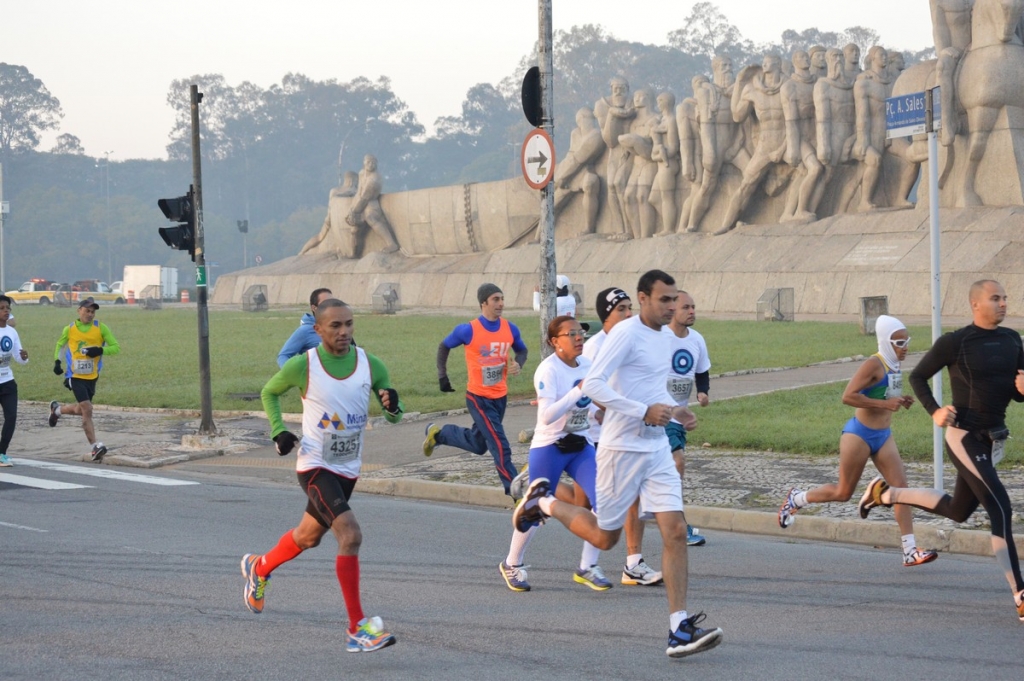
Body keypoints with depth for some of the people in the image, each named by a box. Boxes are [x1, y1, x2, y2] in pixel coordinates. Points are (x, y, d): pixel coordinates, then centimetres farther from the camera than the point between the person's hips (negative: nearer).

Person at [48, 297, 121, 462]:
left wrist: (100, 350, -22)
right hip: (76, 376, -3)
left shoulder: (101, 328, -4)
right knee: (87, 409, -15)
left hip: (92, 377, 3)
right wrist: (57, 361, 1)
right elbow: (60, 345, 16)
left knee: (81, 410, 16)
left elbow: (116, 347, -4)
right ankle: (96, 447, -12)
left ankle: (57, 409, 47)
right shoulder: (70, 329, -2)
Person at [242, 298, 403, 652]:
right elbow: (269, 392, 5)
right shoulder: (302, 366, -14)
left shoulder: (370, 365, -6)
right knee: (350, 534, -24)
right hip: (315, 467, -6)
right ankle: (357, 628, -20)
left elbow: (394, 416, 0)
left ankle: (258, 567, 55)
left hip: (349, 469, 6)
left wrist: (392, 405, -24)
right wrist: (278, 431, -9)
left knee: (309, 536, 24)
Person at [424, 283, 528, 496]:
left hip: (500, 396, 6)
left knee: (478, 444, 21)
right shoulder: (468, 331, -16)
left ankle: (437, 433, 42)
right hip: (479, 398, -6)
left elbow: (521, 350, 14)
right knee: (500, 446, -11)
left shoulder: (510, 329, -4)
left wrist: (518, 364, -8)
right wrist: (442, 376, -3)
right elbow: (444, 347, 1)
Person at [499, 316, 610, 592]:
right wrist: (579, 391, -33)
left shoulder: (587, 365, 4)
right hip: (549, 448, -6)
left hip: (581, 447, 6)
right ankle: (512, 564, 27)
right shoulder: (548, 370, -18)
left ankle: (587, 568, 2)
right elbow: (547, 416, -28)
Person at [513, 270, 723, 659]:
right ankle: (544, 502, 33)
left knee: (676, 532, -6)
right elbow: (592, 385, -23)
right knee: (604, 537, 6)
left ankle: (680, 632, -6)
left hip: (657, 450, 7)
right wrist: (644, 411, -26)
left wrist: (673, 411, 10)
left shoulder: (665, 336, 11)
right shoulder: (626, 333, -15)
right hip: (622, 449, -7)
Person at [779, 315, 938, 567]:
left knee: (901, 486, -5)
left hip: (883, 435, 8)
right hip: (859, 434, -8)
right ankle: (796, 499, 29)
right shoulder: (874, 364, -18)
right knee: (843, 492, 4)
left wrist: (901, 401, 4)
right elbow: (848, 396, -25)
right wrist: (885, 404, -26)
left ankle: (910, 551, -6)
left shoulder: (894, 365, 8)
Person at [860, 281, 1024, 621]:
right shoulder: (954, 343, -11)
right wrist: (934, 411, -15)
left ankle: (885, 494, 38)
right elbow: (917, 376, 0)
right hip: (964, 438, -8)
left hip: (992, 440, 8)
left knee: (958, 511, 21)